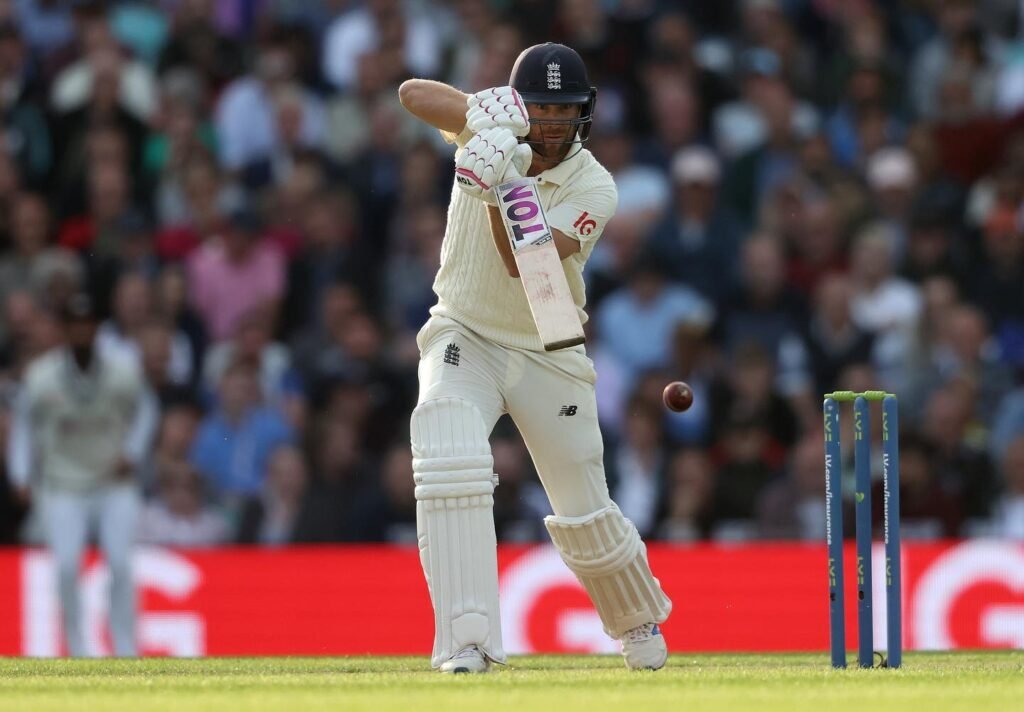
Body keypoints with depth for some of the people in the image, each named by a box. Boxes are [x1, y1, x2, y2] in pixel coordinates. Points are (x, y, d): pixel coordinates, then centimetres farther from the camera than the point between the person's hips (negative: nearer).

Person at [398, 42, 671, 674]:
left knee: (585, 515, 8)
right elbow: (413, 93, -22)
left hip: (549, 355, 0)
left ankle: (640, 622, 40)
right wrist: (478, 111, -39)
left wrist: (497, 190, -43)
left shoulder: (594, 188, -16)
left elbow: (522, 262, -28)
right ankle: (467, 642, -33)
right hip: (463, 338, 0)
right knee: (450, 463, -29)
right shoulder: (496, 134, -9)